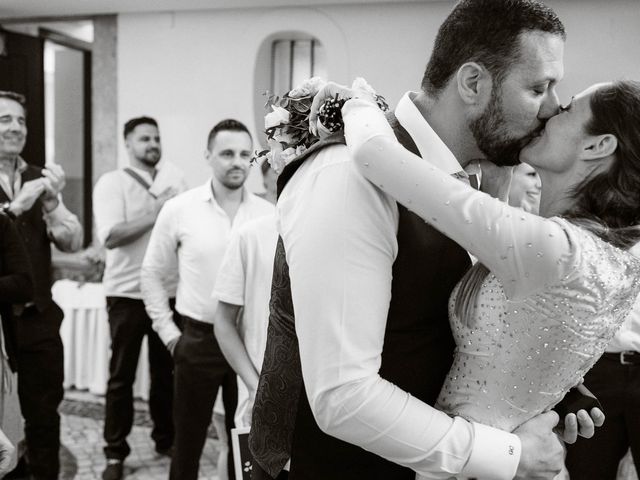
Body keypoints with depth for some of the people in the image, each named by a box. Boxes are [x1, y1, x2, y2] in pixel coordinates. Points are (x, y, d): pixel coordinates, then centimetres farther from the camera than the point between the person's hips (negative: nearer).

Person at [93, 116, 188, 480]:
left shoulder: (175, 180, 9)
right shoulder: (112, 183, -3)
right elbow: (110, 236, -16)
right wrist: (156, 214, -18)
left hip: (169, 290, 4)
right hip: (127, 293, -3)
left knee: (166, 370, 13)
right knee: (122, 374, 5)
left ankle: (165, 438, 28)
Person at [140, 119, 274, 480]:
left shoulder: (269, 214, -1)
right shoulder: (179, 209, -3)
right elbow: (152, 274, 5)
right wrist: (168, 332, 2)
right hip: (198, 340, -1)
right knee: (188, 440, 10)